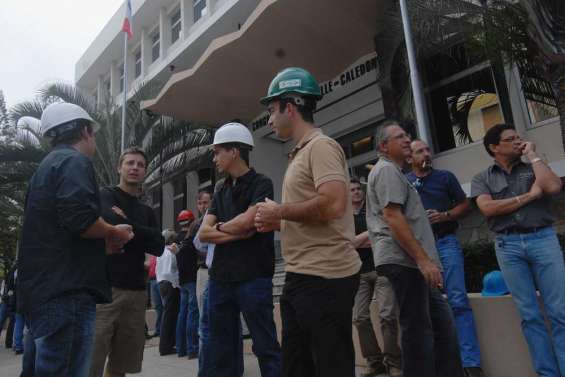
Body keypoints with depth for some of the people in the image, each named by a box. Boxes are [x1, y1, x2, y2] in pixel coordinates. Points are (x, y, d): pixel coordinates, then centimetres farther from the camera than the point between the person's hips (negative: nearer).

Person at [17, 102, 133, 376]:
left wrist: (100, 245, 24)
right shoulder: (74, 161, -8)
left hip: (46, 289, 10)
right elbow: (79, 218, -24)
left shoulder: (47, 165, 23)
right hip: (66, 291, -10)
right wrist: (114, 233, -6)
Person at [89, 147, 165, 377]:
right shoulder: (105, 195, 5)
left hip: (136, 291, 5)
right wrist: (139, 233, -2)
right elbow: (111, 222, -17)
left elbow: (158, 246, 3)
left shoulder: (147, 212, 19)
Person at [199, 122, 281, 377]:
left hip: (253, 278, -6)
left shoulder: (261, 184, -3)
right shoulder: (221, 193, 16)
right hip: (220, 279, 7)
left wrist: (220, 227, 2)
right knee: (221, 349, 13)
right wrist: (235, 232, -9)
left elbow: (247, 221, -17)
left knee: (266, 347, -1)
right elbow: (203, 233, 7)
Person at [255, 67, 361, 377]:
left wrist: (278, 211, -13)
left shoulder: (320, 146, -10)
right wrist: (278, 224, 9)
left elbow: (333, 205, -25)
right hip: (302, 276, 10)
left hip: (324, 277, -10)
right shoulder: (301, 153, 18)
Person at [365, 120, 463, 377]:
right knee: (417, 329, -5)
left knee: (442, 323, 13)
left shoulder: (392, 171, 25)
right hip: (403, 260, -10)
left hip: (409, 261, 10)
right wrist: (423, 259, -20)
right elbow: (392, 217, -18)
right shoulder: (387, 170, -7)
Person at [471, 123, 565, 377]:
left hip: (543, 238, 1)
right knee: (529, 314, 3)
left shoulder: (533, 168, 14)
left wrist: (532, 155, 2)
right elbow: (488, 208, -7)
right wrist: (529, 196, -5)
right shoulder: (482, 179, 10)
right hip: (508, 245, -1)